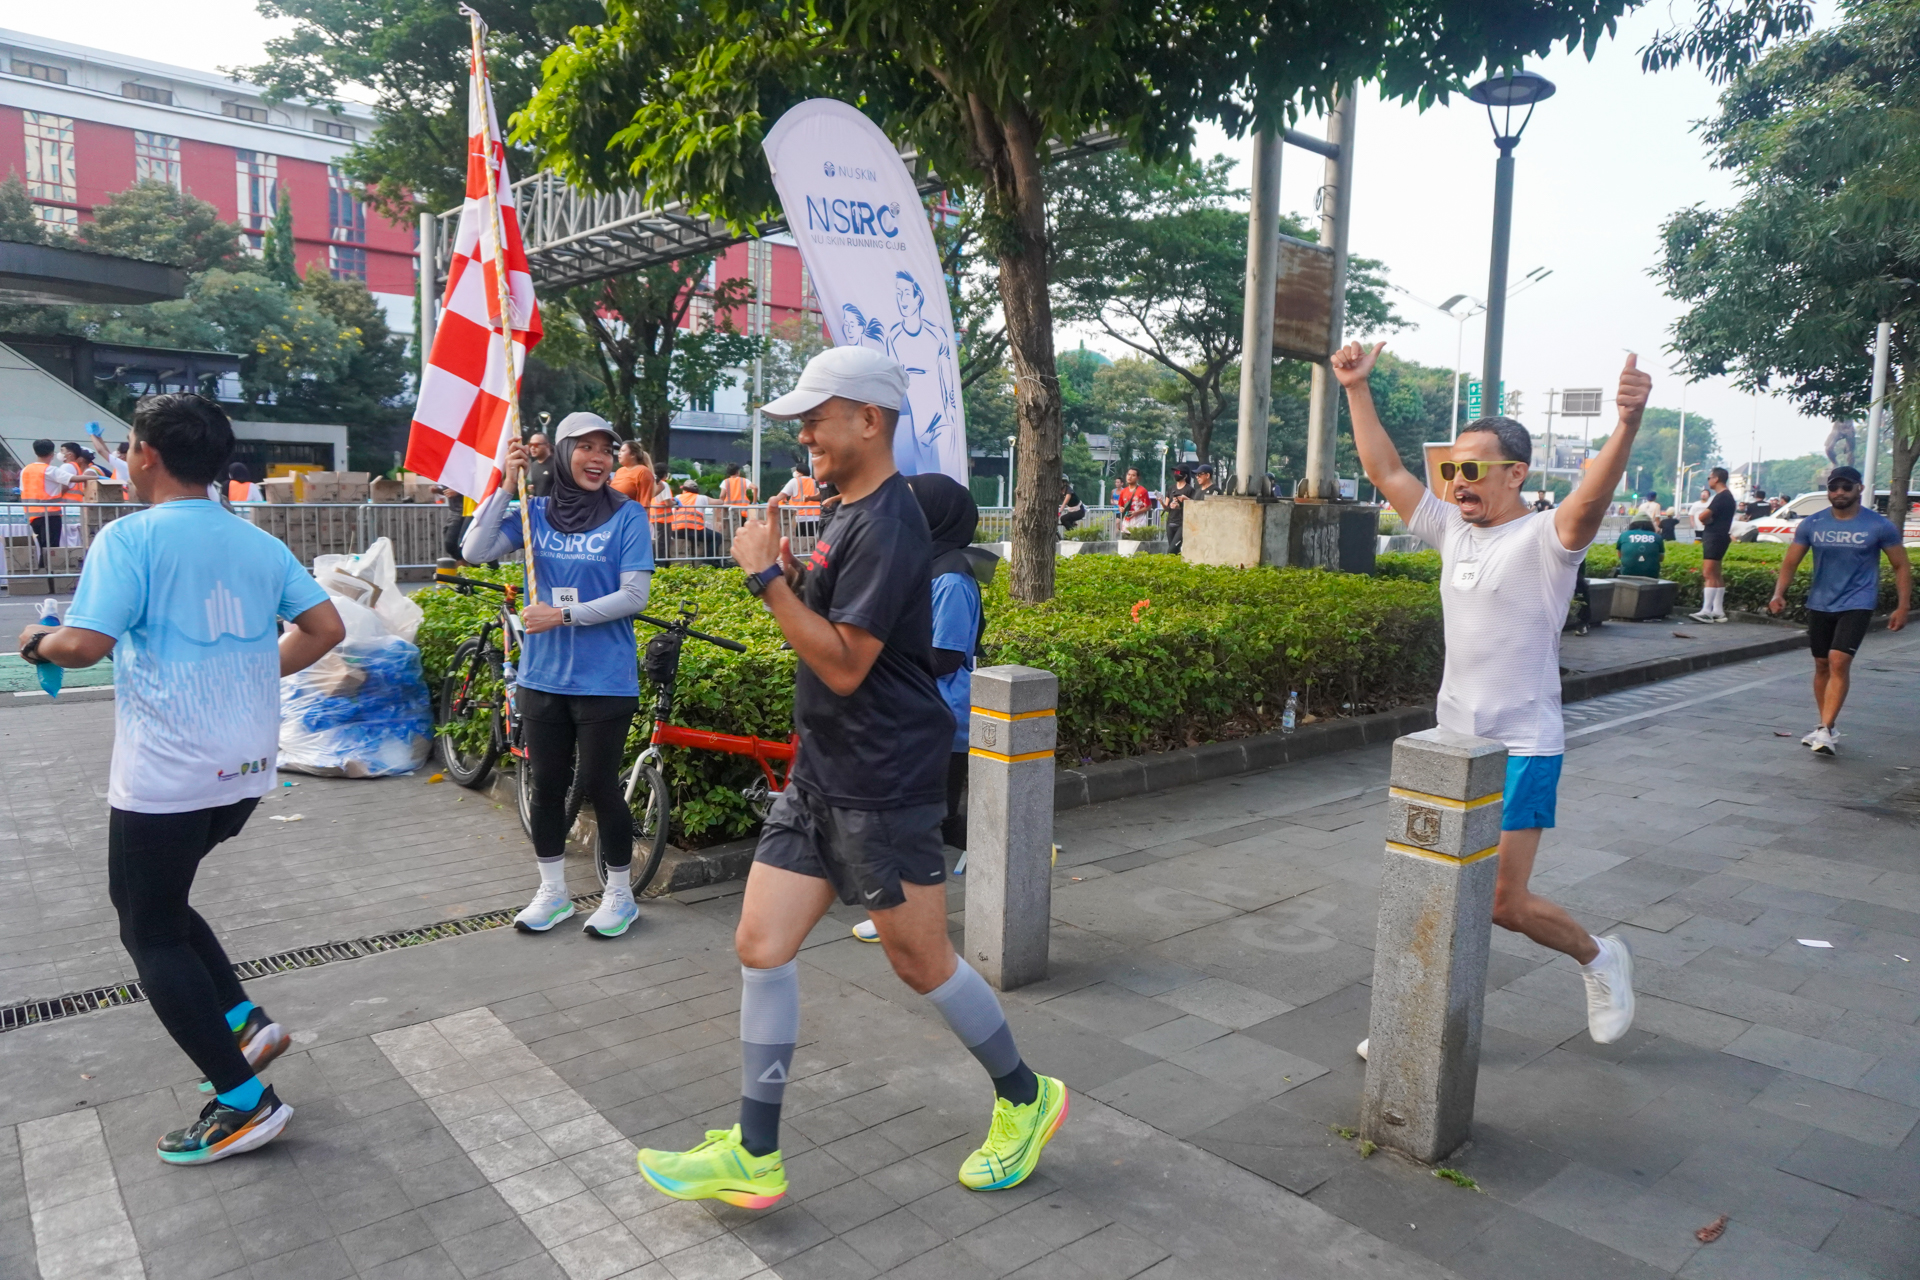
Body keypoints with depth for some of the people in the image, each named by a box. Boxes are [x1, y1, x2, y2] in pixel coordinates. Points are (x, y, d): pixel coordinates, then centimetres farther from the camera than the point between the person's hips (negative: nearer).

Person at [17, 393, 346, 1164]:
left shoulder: (129, 538, -11)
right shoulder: (259, 543, 7)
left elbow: (86, 644, -19)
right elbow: (325, 629, 5)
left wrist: (36, 643, 3)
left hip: (165, 775, -7)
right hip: (246, 767, 7)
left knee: (150, 932, 8)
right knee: (158, 902, 26)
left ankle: (244, 1103, 7)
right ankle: (243, 1022, 18)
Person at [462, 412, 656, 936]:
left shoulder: (627, 515, -6)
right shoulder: (535, 512, 4)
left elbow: (634, 596, -12)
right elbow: (475, 551, -7)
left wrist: (563, 614, -17)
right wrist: (506, 487, -12)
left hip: (604, 680, -4)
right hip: (543, 677, 4)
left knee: (599, 785, 2)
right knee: (547, 785, 13)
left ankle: (620, 895, 20)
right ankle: (552, 892, 30)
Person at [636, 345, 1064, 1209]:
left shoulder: (887, 524, -18)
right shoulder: (845, 514, 13)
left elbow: (844, 663, -23)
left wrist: (765, 575, -20)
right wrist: (786, 572, 6)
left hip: (884, 782, -9)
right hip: (820, 775, 9)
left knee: (920, 962, 5)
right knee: (761, 946, 7)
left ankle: (1027, 1099, 30)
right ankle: (753, 1159, 19)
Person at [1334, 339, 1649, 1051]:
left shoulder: (1545, 537, -11)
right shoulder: (1452, 529, 7)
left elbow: (1594, 493, -32)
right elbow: (1384, 470, 10)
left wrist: (1628, 423, -49)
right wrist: (1356, 389, 6)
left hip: (1521, 750, -6)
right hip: (1451, 742, 6)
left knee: (1503, 904, -1)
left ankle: (1599, 958, 30)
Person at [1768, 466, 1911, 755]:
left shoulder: (1879, 526, -5)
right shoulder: (1811, 524, 0)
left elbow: (1902, 566, 2)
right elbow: (1790, 561, 2)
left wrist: (1902, 606, -4)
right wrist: (1779, 593, -14)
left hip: (1857, 605, -3)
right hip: (1819, 604, 3)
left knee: (1839, 661, -17)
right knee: (1822, 665, 10)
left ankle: (1825, 731, -18)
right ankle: (1825, 726, 24)